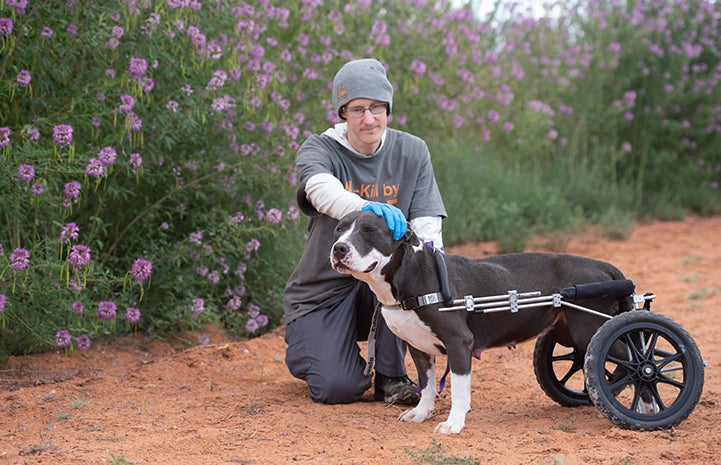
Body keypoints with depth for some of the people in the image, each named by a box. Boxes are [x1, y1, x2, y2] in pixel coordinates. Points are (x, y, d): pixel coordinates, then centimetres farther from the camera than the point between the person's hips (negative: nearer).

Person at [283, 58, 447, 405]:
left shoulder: (411, 152, -1)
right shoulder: (318, 150, -10)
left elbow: (427, 224, -9)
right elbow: (321, 189, -34)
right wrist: (366, 208, -56)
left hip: (384, 289, 2)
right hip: (323, 289, -2)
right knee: (338, 389, -22)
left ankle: (391, 376, -14)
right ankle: (312, 347, 16)